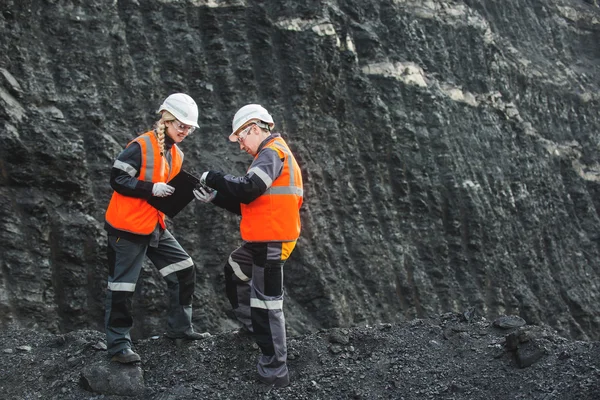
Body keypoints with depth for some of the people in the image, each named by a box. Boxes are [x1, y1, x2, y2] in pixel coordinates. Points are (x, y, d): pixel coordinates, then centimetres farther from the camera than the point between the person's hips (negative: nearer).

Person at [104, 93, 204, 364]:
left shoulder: (176, 154, 9)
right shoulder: (141, 146, -16)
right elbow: (117, 180, -18)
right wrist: (152, 188, -26)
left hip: (155, 227, 8)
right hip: (127, 227, -8)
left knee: (184, 270, 9)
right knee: (122, 286, -1)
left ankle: (179, 326, 22)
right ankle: (118, 344, 8)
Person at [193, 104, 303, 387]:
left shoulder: (272, 152, -13)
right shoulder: (272, 154, 19)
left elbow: (247, 189, -25)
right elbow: (246, 202, 19)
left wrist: (213, 178, -11)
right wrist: (214, 197, 11)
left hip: (271, 240, -11)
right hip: (263, 238, 11)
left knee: (266, 303, -7)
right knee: (234, 271, 28)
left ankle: (275, 372, -3)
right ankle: (253, 327, 37)